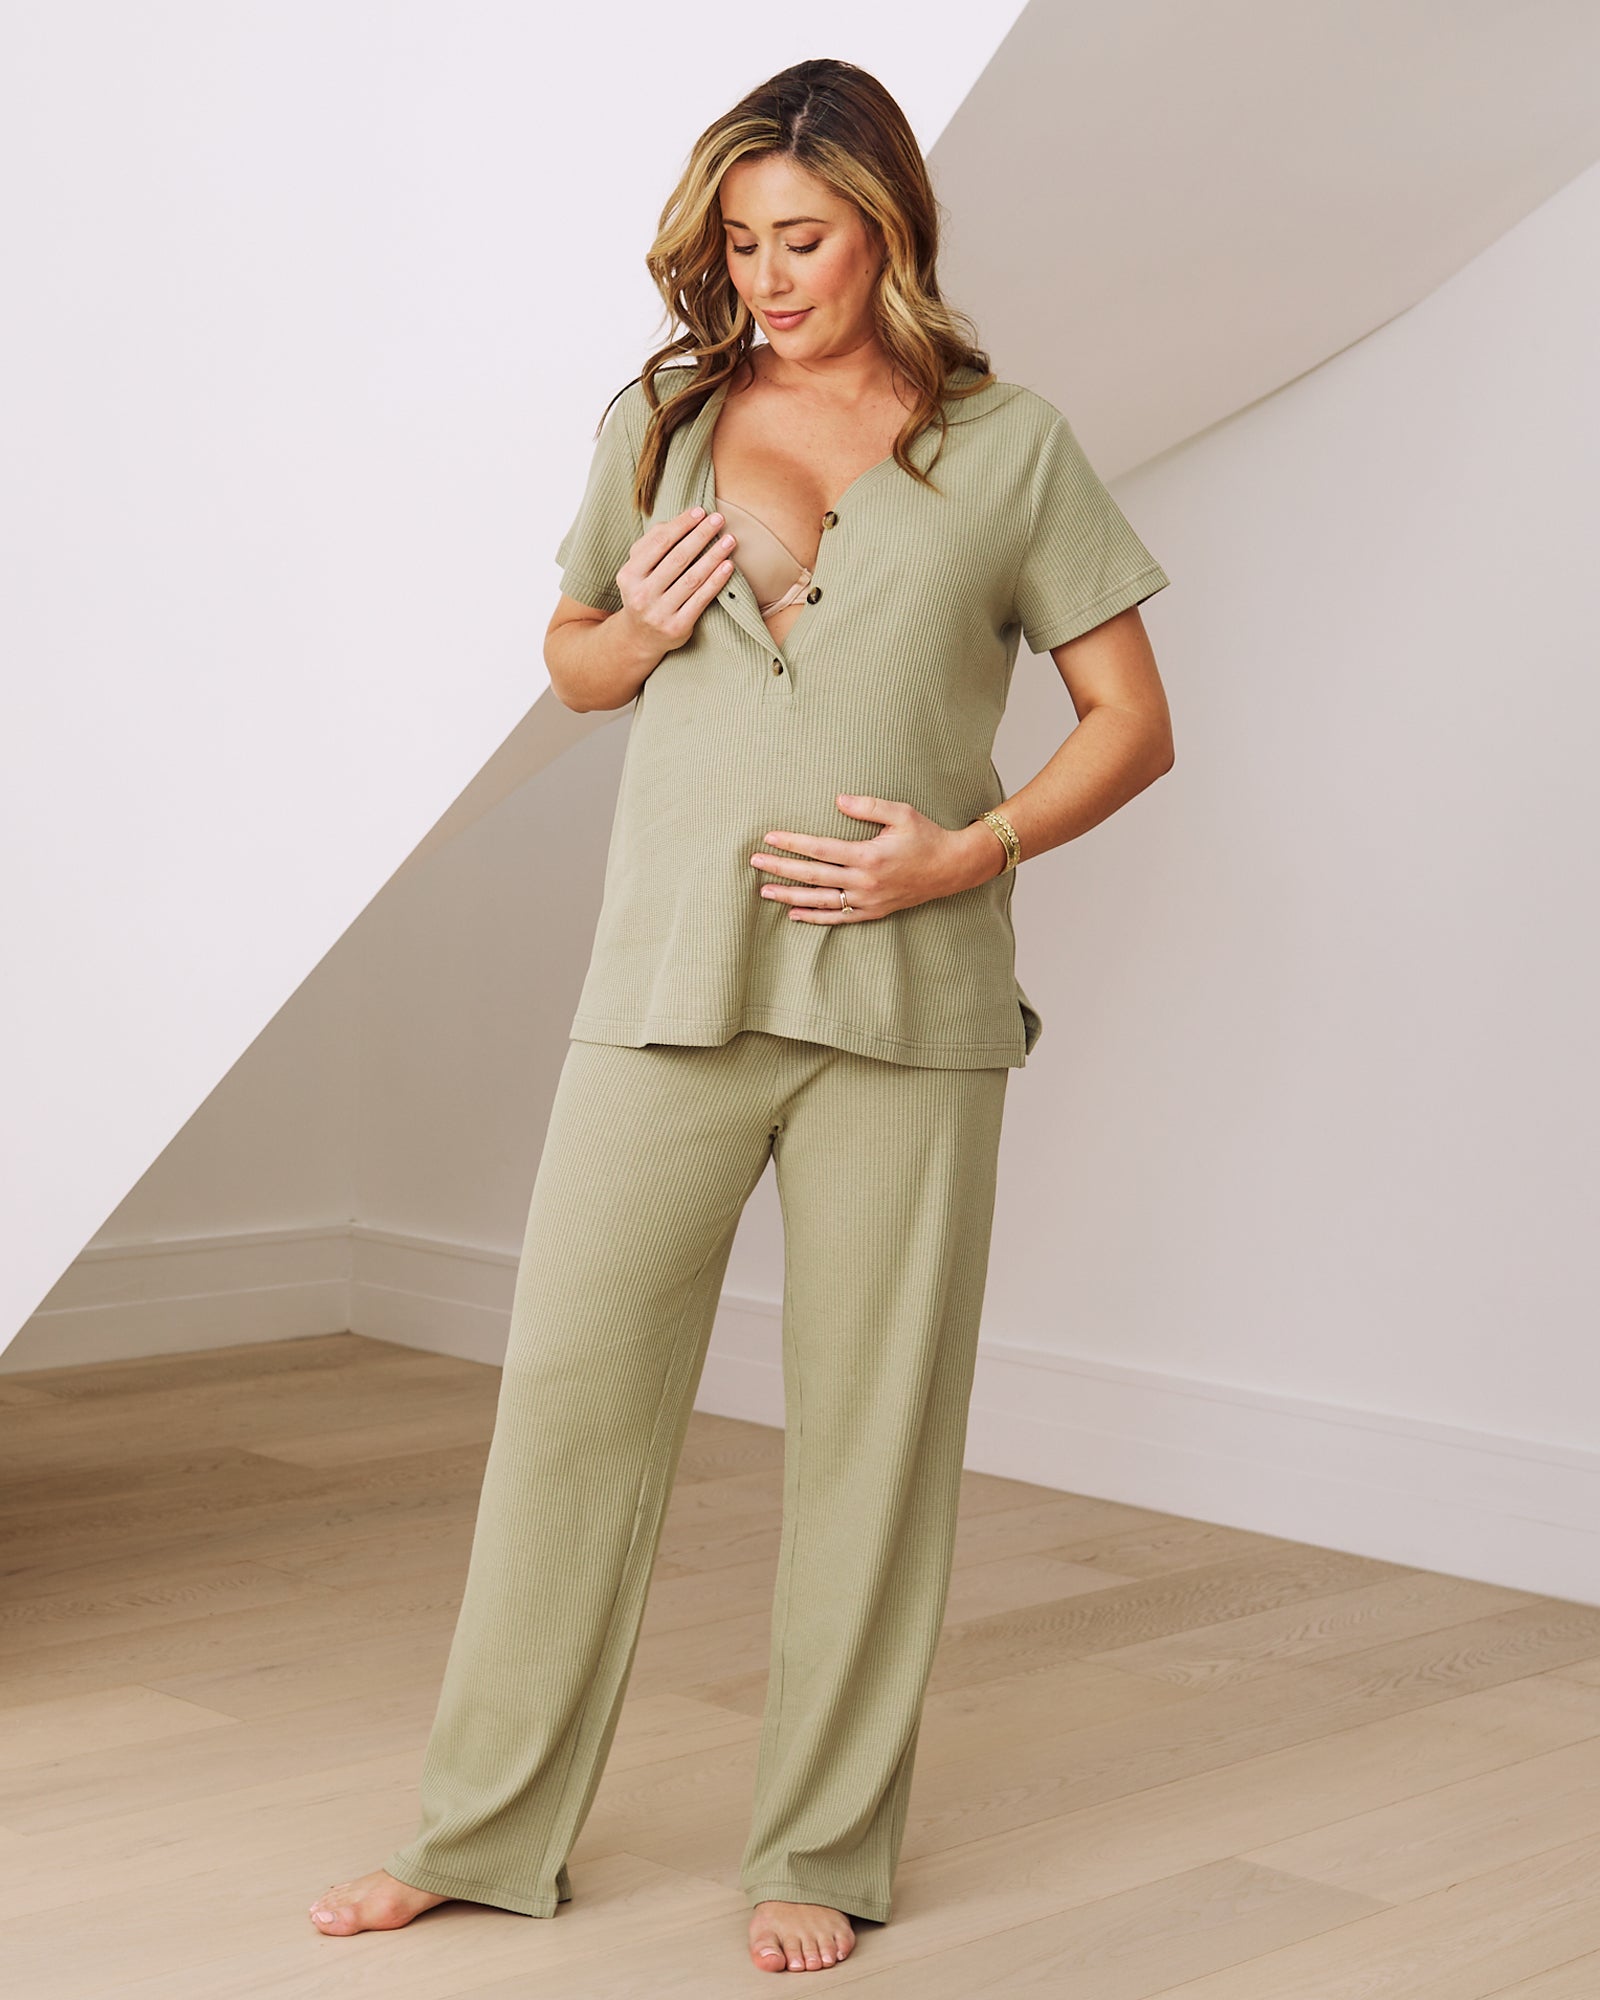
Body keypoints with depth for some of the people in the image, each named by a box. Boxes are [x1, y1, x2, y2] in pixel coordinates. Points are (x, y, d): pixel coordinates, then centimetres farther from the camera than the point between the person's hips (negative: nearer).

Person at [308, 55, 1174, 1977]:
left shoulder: (1010, 447, 5)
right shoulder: (658, 423, 12)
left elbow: (1132, 721, 6)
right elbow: (568, 652, 23)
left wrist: (970, 849, -9)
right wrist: (631, 633, 0)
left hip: (906, 995, -2)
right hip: (672, 975, 2)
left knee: (869, 1421, 3)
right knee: (570, 1388, 1)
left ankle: (821, 1854, 17)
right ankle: (484, 1832, 14)